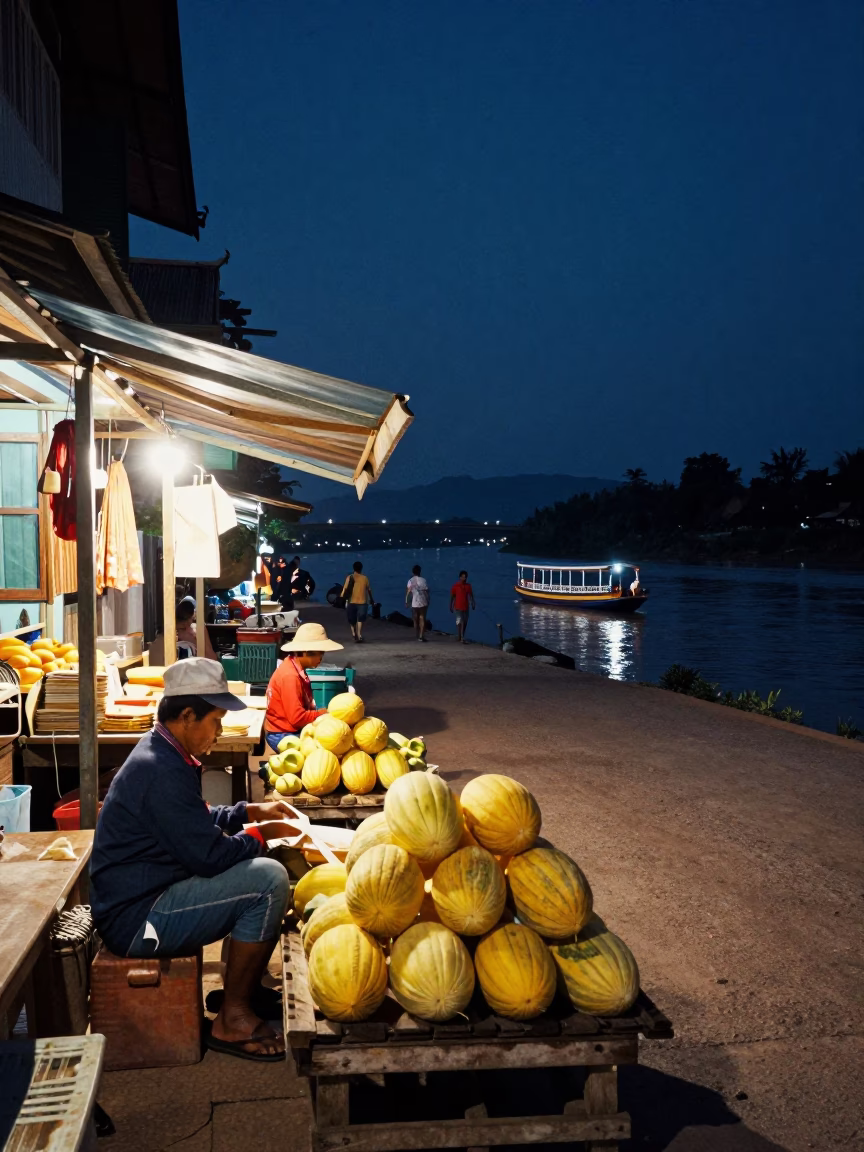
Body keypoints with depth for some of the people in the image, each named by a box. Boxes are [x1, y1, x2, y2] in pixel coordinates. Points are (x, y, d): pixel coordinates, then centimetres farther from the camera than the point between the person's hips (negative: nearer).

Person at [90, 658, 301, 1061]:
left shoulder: (161, 753, 9)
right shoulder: (162, 771, -24)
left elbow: (198, 823, 23)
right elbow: (209, 856, -24)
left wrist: (251, 812, 14)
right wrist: (260, 835, -7)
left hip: (145, 895, 11)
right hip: (136, 919, -11)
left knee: (257, 866, 18)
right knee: (269, 879, -22)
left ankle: (244, 986, 21)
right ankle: (232, 1019, -9)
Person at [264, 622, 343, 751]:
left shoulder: (297, 668, 5)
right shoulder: (290, 676, -24)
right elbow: (297, 718, -25)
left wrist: (321, 712, -5)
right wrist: (323, 713, -12)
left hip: (292, 729, 9)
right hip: (282, 735, -9)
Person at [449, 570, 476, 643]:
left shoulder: (468, 586, 6)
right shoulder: (456, 586, -4)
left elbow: (471, 595, 7)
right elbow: (452, 596, 1)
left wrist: (472, 603, -7)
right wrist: (451, 606, 1)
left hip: (466, 607, 5)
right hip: (458, 607, -5)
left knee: (465, 622, 9)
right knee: (459, 622, -9)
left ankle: (462, 637, 20)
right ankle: (461, 638, -12)